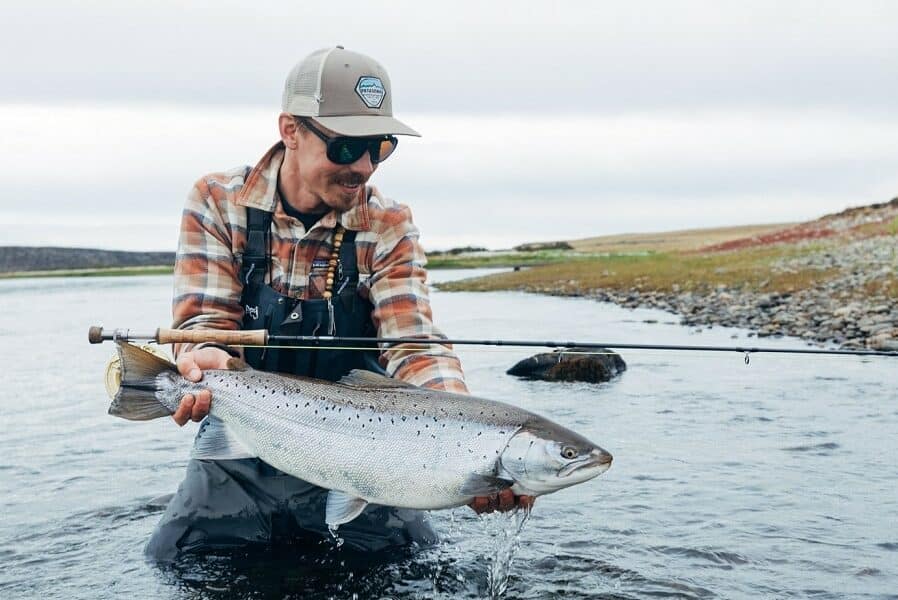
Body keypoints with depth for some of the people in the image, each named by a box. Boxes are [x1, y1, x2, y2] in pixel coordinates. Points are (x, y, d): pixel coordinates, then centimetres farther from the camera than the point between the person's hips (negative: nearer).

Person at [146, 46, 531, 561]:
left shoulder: (388, 227, -7)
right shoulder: (218, 203, -7)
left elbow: (415, 344, -17)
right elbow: (205, 318, -13)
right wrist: (206, 359, -40)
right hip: (238, 467, 0)